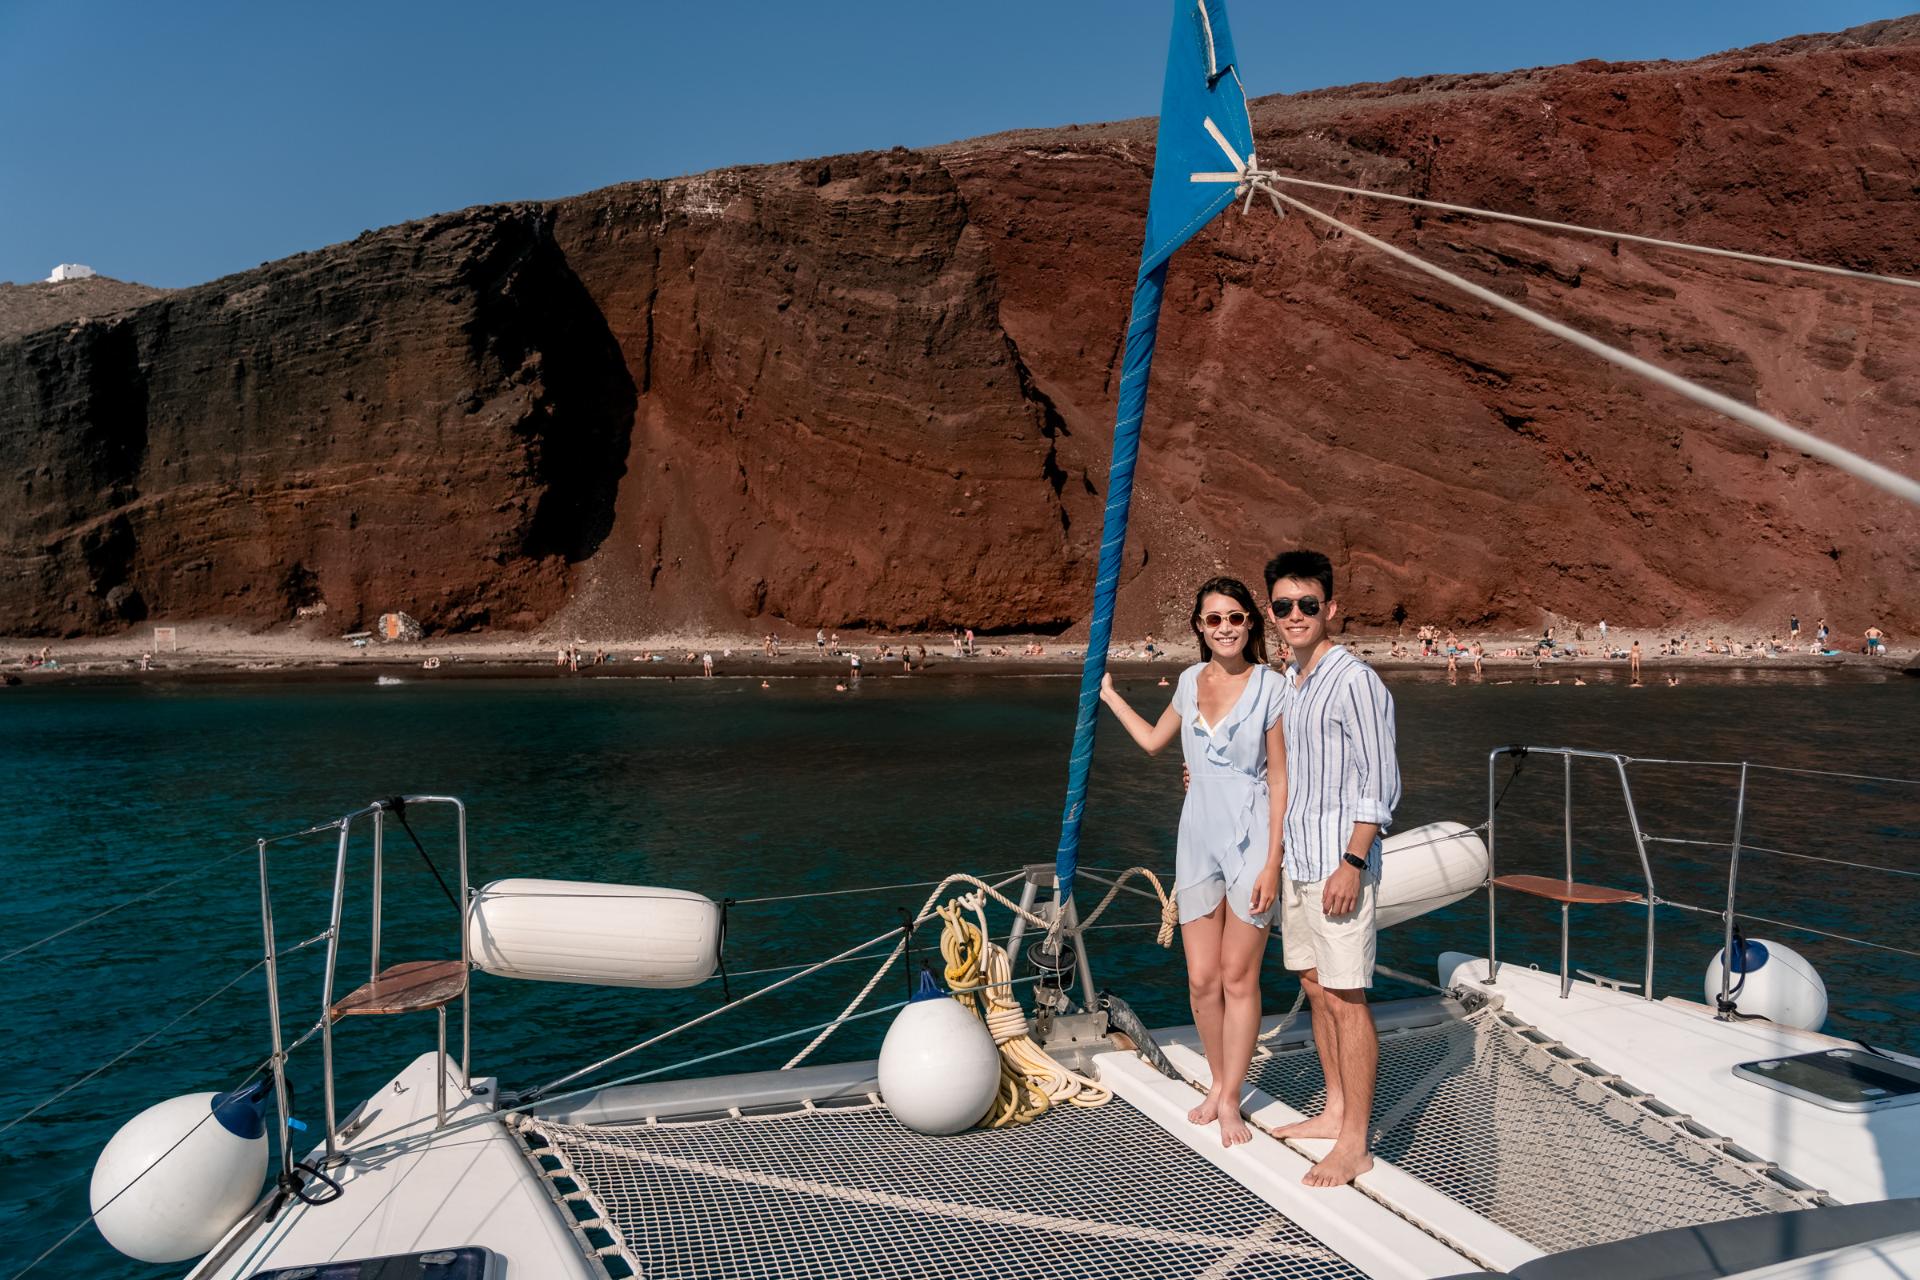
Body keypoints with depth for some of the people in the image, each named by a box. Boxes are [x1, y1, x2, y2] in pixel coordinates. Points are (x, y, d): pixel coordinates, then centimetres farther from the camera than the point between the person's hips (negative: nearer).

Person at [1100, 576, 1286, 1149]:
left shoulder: (1271, 687, -9)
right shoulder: (1190, 682, 6)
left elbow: (1280, 780, -9)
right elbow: (1153, 740, 25)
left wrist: (1272, 863, -12)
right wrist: (1108, 695, 30)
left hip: (1250, 844, -4)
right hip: (1198, 842, 5)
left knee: (1238, 979, 4)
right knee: (1202, 980, 8)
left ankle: (1230, 1100, 18)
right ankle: (1219, 1084, 28)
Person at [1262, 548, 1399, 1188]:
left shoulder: (1354, 681, -14)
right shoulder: (1288, 682, 13)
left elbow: (1380, 783, -16)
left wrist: (1352, 862, -20)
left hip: (1338, 861, -9)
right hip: (1295, 861, 9)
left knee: (1346, 998, -2)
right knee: (1315, 989, 16)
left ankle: (1354, 1145, 7)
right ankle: (1335, 1111, 30)